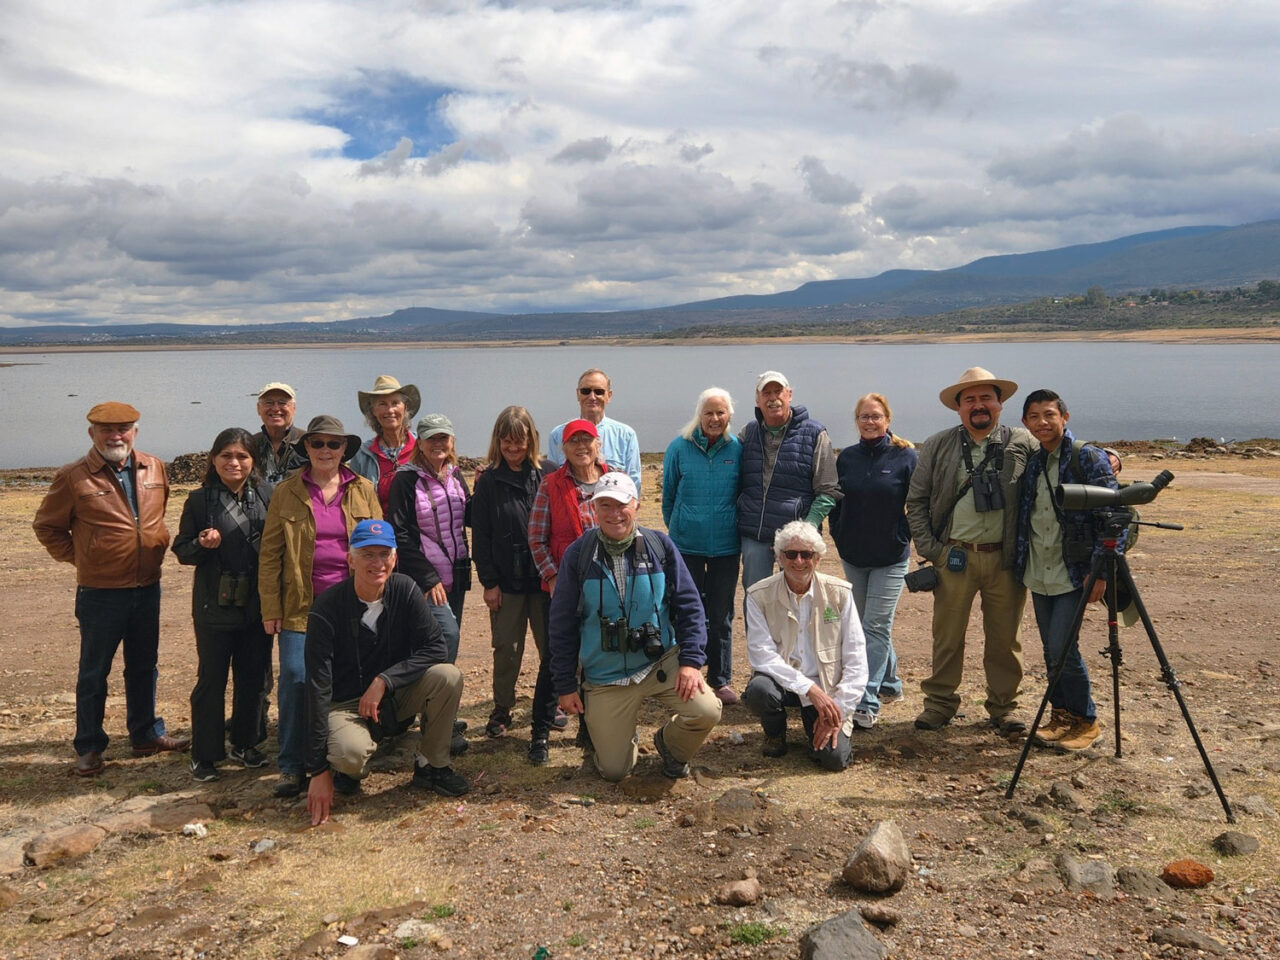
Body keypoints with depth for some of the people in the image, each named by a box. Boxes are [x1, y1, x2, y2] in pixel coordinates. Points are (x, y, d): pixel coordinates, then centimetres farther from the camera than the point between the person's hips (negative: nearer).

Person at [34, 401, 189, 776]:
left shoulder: (154, 469, 3)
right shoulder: (73, 477, -9)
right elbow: (46, 526, 2)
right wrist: (78, 557, -1)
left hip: (147, 588, 4)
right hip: (100, 593, -4)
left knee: (144, 666, 16)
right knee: (94, 673, 7)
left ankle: (146, 734, 31)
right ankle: (89, 748, 20)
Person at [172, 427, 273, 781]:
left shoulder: (267, 496, 3)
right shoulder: (199, 499, -1)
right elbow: (181, 550, 1)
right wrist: (202, 545, -18)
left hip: (257, 603, 2)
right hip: (215, 605, -2)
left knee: (254, 677, 12)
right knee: (211, 679, 5)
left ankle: (245, 744, 28)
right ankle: (205, 755, 16)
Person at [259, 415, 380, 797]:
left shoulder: (363, 490, 6)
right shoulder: (286, 492, 4)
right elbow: (269, 553, 3)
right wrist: (271, 608, -2)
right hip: (301, 605, -1)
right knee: (295, 678, -6)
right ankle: (292, 766, 7)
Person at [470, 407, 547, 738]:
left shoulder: (545, 475, 1)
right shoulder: (488, 481, -1)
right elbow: (480, 535, -1)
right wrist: (488, 582, -5)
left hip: (544, 578, 1)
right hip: (507, 581, -1)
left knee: (550, 645, 8)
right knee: (506, 648, 7)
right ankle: (501, 709, 22)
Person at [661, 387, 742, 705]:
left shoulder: (737, 449, -1)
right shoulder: (679, 447, -3)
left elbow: (744, 494, 10)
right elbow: (668, 494, 9)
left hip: (725, 545, 1)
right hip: (687, 544, -1)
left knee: (721, 615, 9)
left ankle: (720, 680, 20)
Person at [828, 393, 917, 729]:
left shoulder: (905, 456, -6)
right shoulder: (846, 457, 5)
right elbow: (836, 500, 12)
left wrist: (905, 536, -6)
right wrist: (838, 535, 4)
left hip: (891, 556, -5)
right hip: (853, 555, 5)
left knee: (876, 626, -9)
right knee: (867, 623, 15)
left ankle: (867, 704, -10)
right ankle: (890, 684, 32)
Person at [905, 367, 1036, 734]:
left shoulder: (1023, 443, 5)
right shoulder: (937, 446, 6)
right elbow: (916, 500, 7)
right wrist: (930, 549, 0)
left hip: (1006, 559, 0)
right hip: (954, 557, 0)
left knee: (1004, 639, 8)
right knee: (947, 636, 5)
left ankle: (1003, 707, 23)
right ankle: (939, 704, 19)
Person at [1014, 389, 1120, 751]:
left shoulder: (1089, 458, -8)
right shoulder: (1028, 462, 7)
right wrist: (1018, 564, 11)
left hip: (1073, 573, -5)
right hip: (1038, 573, 5)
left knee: (1063, 649, -9)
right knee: (1051, 650, 11)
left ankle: (1085, 720, 11)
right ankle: (1061, 714, 27)